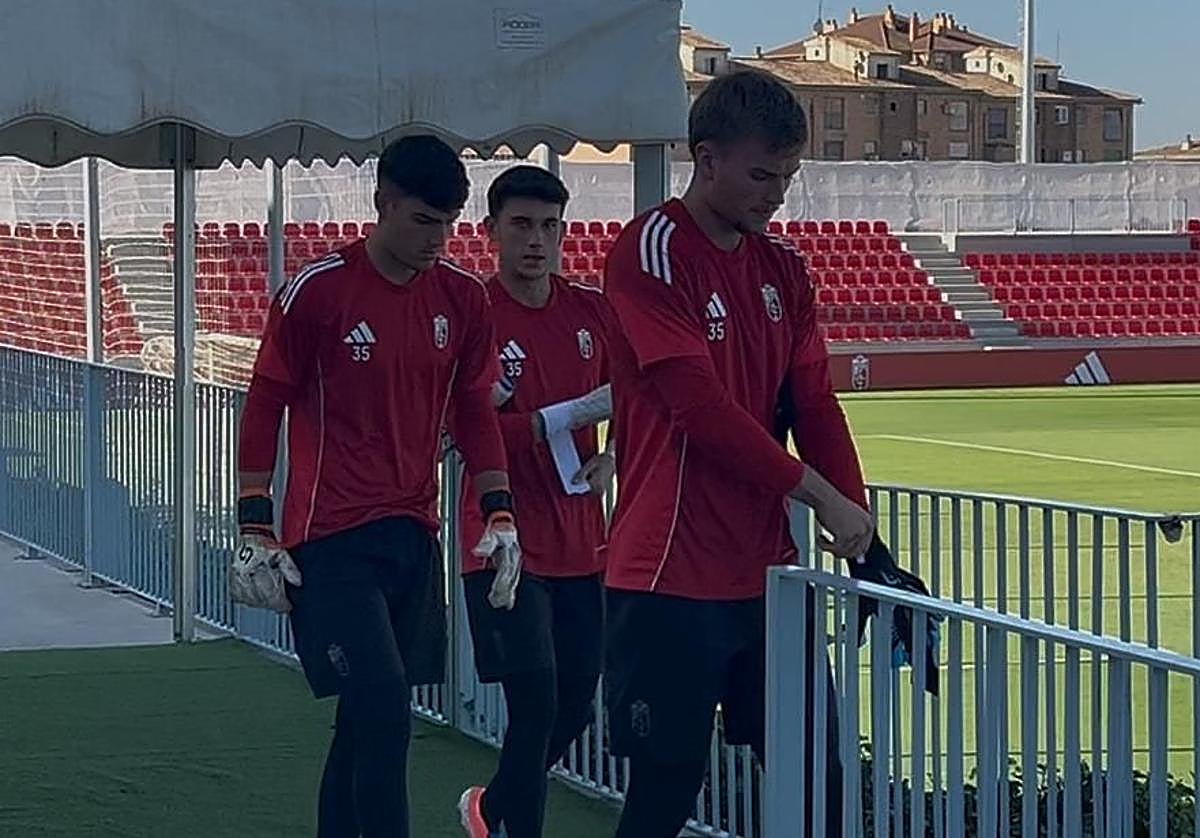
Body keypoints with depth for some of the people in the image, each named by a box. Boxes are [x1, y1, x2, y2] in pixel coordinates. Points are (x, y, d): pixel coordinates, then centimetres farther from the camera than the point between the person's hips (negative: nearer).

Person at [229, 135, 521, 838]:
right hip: (331, 539, -5)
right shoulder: (319, 290, -9)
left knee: (368, 718, 11)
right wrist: (256, 531, -4)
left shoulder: (463, 298, 6)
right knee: (383, 707, -16)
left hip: (415, 535, 5)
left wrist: (499, 515, 6)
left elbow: (475, 411, 14)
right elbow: (265, 407, -3)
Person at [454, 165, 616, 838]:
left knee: (575, 707, 12)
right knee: (536, 702, -12)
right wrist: (574, 414, -21)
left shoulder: (593, 313, 8)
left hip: (581, 543, 6)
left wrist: (610, 460, -3)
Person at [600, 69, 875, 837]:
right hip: (672, 578, -7)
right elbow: (700, 405, -18)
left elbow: (815, 407, 9)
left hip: (765, 571, 7)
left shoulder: (783, 269, 12)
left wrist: (860, 529, -2)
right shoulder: (652, 253, -10)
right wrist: (819, 495, -16)